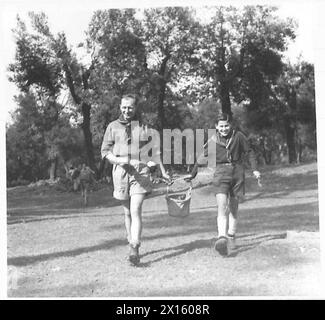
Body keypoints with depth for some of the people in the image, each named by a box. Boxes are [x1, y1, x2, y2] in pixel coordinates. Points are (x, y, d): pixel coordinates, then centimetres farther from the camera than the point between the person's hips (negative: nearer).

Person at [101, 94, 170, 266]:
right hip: (120, 172, 2)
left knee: (136, 211, -15)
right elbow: (105, 151, 6)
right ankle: (131, 242, 25)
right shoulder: (112, 127, 10)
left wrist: (162, 170, 17)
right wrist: (118, 160, -14)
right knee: (127, 212, 11)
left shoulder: (144, 127, 11)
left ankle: (134, 249, -20)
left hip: (141, 172, -2)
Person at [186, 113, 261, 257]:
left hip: (237, 172, 2)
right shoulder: (213, 141, -2)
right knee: (222, 206, -18)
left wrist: (255, 169, 0)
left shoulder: (238, 136, -2)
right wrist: (193, 174, 13)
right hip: (221, 173, -1)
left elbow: (249, 152, 8)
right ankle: (222, 238, -30)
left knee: (233, 207, 14)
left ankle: (231, 234, 33)